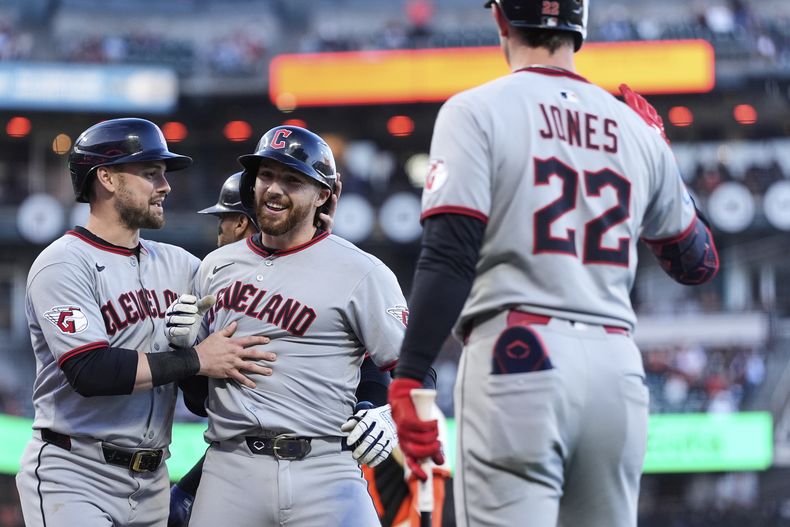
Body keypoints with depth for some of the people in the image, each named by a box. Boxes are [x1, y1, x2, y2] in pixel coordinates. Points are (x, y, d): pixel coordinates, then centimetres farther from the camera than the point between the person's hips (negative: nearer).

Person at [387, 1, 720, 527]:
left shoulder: (477, 110, 1)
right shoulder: (637, 130, 15)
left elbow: (449, 258, -11)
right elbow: (699, 262, 27)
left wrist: (408, 378, -13)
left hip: (519, 359, -5)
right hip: (618, 366, 5)